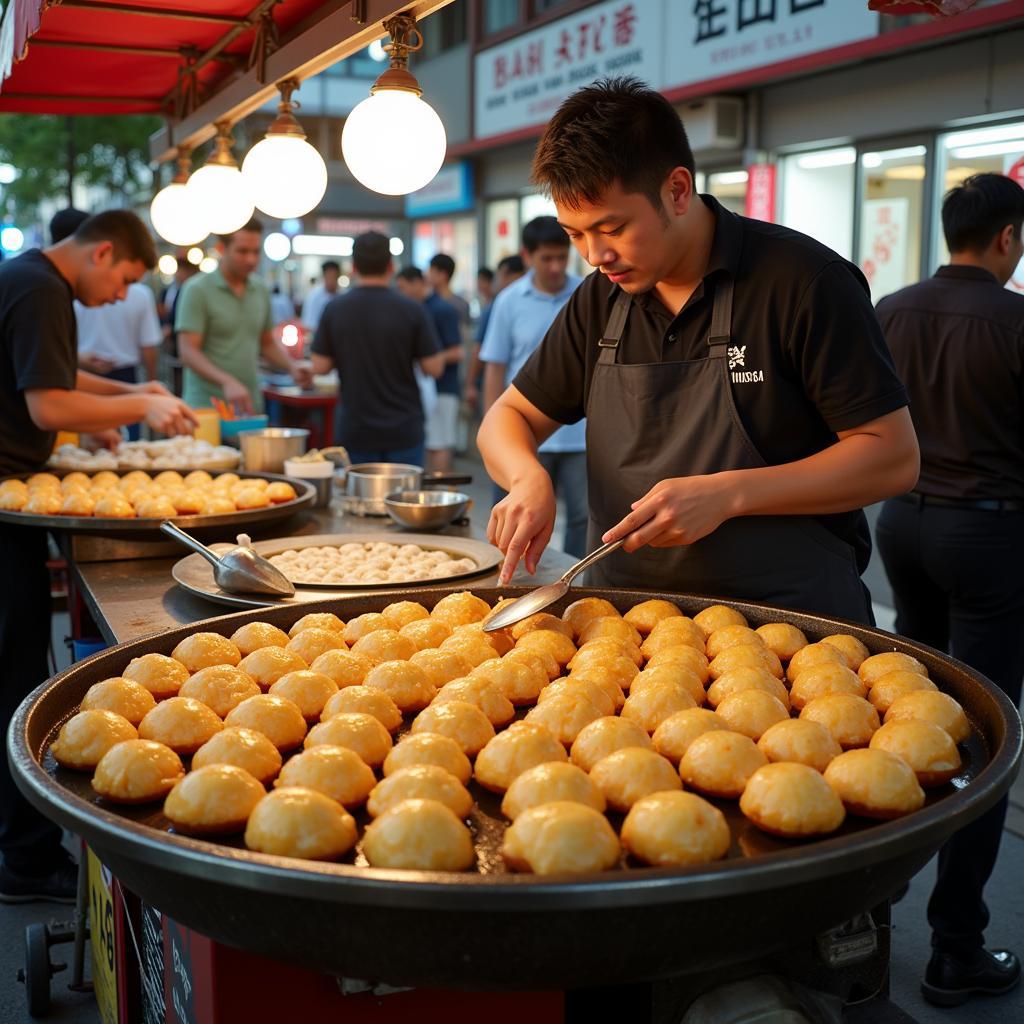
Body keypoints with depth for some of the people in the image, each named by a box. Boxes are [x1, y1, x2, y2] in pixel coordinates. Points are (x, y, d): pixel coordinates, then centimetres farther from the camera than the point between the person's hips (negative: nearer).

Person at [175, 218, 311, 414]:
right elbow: (188, 351, -13)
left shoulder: (260, 290, 9)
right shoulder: (198, 290, -7)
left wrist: (292, 366, -1)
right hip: (207, 406, -5)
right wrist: (227, 381, -30)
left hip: (250, 405, 5)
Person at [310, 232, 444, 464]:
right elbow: (434, 367, -7)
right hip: (403, 429, -1)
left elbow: (320, 366, -1)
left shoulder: (334, 310, -5)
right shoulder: (412, 310, -9)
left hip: (355, 430, 1)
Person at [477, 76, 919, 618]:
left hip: (789, 613, -4)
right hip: (628, 619, 5)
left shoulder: (803, 279, -8)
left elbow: (893, 458, -9)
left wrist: (726, 494, -19)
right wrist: (528, 478, -8)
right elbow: (508, 417, 15)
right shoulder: (599, 301, 8)